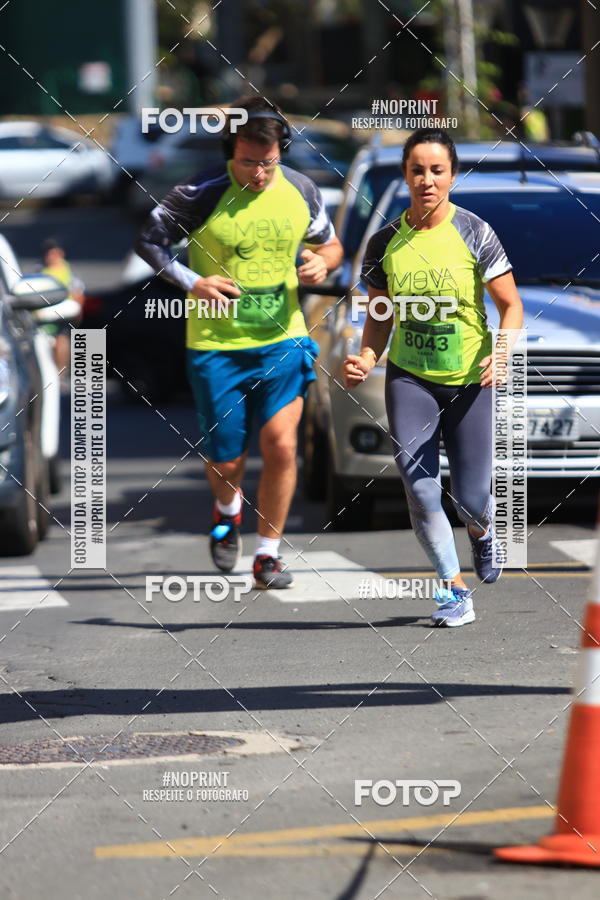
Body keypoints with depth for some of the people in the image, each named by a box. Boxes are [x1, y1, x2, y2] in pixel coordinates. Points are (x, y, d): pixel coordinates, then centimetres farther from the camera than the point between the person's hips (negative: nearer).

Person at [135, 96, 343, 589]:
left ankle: (268, 554, 2)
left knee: (281, 445, -12)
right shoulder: (201, 195, -13)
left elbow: (329, 243, 14)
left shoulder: (300, 191, -2)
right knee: (227, 461, 5)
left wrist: (323, 263, -10)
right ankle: (228, 512, 42)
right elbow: (149, 240, -3)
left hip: (282, 340, 2)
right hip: (217, 345, -2)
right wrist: (192, 282, -16)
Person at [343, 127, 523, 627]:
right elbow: (380, 316, 11)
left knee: (472, 499, 1)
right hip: (409, 379, 2)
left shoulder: (474, 233, -7)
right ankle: (455, 591, 1)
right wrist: (366, 359, -8)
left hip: (470, 380, -2)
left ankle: (482, 534, 40)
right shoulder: (385, 243, 1)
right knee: (419, 487, -13)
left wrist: (502, 353, -22)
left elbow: (511, 306, -4)